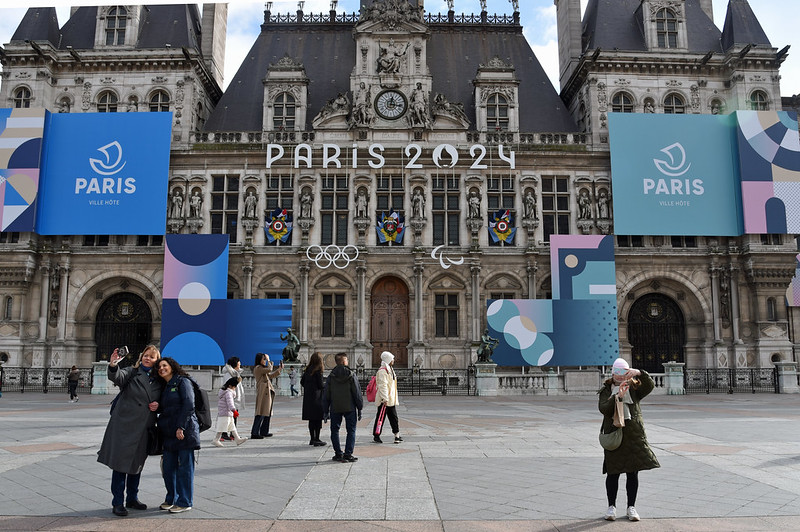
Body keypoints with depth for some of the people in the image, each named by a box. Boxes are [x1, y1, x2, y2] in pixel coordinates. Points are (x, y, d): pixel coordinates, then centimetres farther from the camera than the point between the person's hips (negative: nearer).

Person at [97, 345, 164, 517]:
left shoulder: (159, 380, 10)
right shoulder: (131, 372, -2)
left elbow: (163, 399, 20)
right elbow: (118, 377, -23)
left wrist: (158, 405, -2)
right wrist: (113, 366, -43)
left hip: (144, 428, 5)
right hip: (124, 424, -4)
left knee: (137, 463, 14)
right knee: (121, 462, -3)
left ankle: (132, 498, 29)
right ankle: (118, 503, 7)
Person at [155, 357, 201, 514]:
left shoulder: (183, 382, -4)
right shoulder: (164, 388, 19)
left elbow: (189, 405, -14)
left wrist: (181, 427, -19)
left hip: (185, 431, -8)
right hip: (169, 433, 8)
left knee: (185, 466, -2)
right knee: (168, 466, 11)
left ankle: (184, 502, 5)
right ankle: (171, 499, 25)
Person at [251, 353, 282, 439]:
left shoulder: (263, 369, 22)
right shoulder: (258, 368, -9)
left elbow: (271, 376, 27)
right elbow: (269, 369, -20)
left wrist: (280, 369, 22)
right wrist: (269, 360, -5)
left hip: (267, 392, 10)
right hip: (262, 393, -10)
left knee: (267, 412, 12)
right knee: (260, 413, -11)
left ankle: (264, 432, 19)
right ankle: (254, 433, -10)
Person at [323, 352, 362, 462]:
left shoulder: (331, 377, 1)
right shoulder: (352, 376, -5)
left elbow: (326, 396, 3)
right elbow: (357, 393, -4)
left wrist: (325, 411, 10)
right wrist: (360, 408, 3)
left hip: (335, 409, 2)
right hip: (350, 408, -2)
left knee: (335, 430, 12)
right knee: (351, 431, 6)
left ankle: (338, 454, 9)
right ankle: (348, 454, 1)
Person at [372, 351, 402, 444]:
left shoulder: (390, 370, 16)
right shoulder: (382, 371, -15)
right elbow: (382, 386, -21)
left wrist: (395, 399, 22)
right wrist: (385, 399, -24)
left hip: (391, 400, 9)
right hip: (384, 400, -9)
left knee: (394, 417, 10)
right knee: (381, 417, -2)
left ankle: (397, 435, 14)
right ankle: (376, 436, 8)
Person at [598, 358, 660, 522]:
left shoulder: (634, 388, 6)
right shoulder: (606, 391, 4)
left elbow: (650, 385, -13)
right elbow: (603, 408, -13)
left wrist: (639, 373, -30)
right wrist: (618, 396, -26)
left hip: (633, 434, 1)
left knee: (633, 472, 6)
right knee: (613, 473, 3)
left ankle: (631, 507, 17)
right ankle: (612, 507, 15)